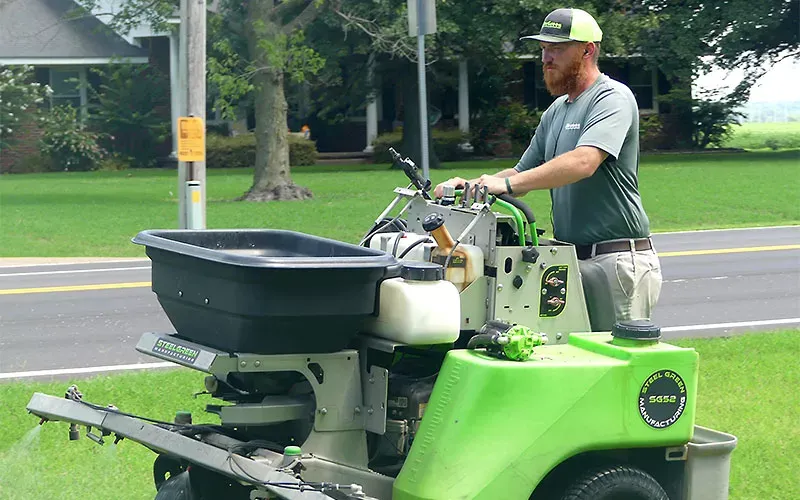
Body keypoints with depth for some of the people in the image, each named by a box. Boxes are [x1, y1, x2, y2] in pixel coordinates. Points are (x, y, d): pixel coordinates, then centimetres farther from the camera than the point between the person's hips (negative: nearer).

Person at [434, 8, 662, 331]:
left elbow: (584, 162, -26)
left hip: (617, 259, -9)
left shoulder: (612, 98, -10)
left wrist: (507, 183, -30)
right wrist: (471, 185, 3)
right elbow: (524, 173, 23)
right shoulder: (556, 111, 19)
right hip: (572, 257, 9)